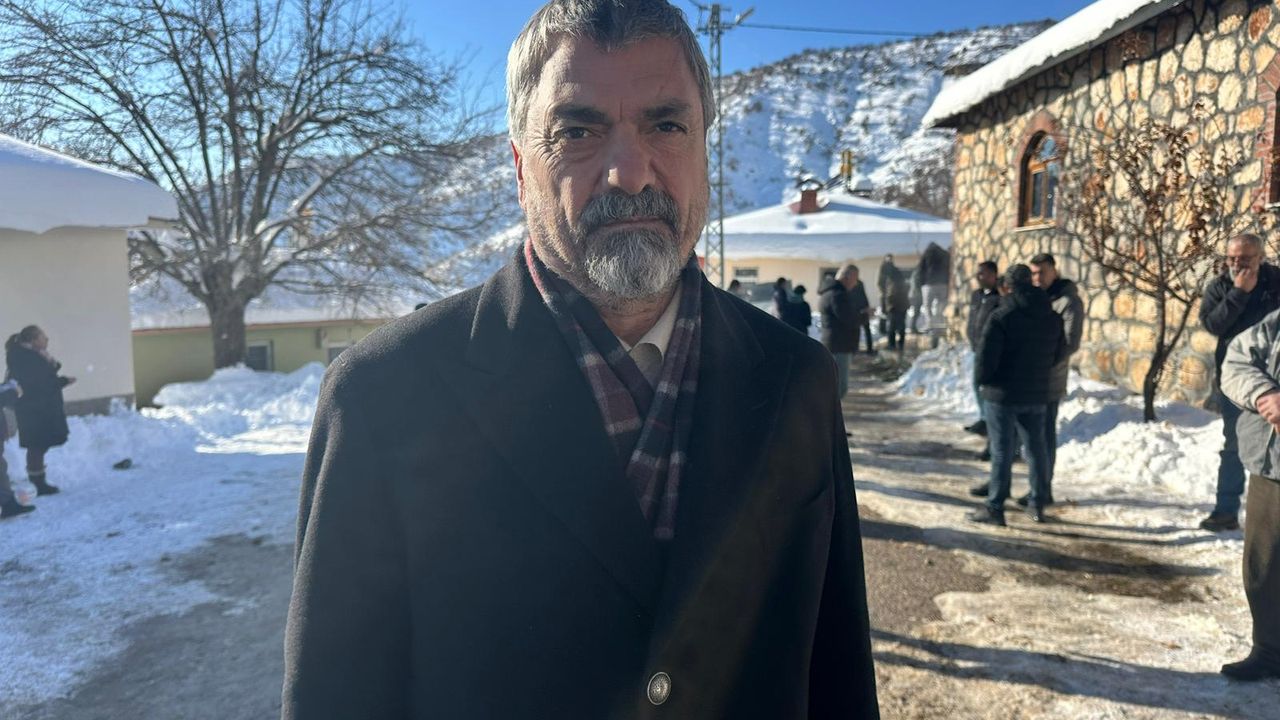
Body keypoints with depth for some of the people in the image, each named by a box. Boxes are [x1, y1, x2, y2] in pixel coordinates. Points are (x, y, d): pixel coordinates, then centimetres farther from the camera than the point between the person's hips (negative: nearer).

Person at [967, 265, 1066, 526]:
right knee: (1036, 448, 15)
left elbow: (986, 355, -19)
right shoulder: (1051, 317, 6)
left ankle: (995, 507, 4)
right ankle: (1037, 505, 23)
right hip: (1036, 394, 6)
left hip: (1003, 394, -5)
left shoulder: (1002, 316, -16)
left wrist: (981, 379, -2)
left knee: (1002, 451, -1)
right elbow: (1060, 352, 15)